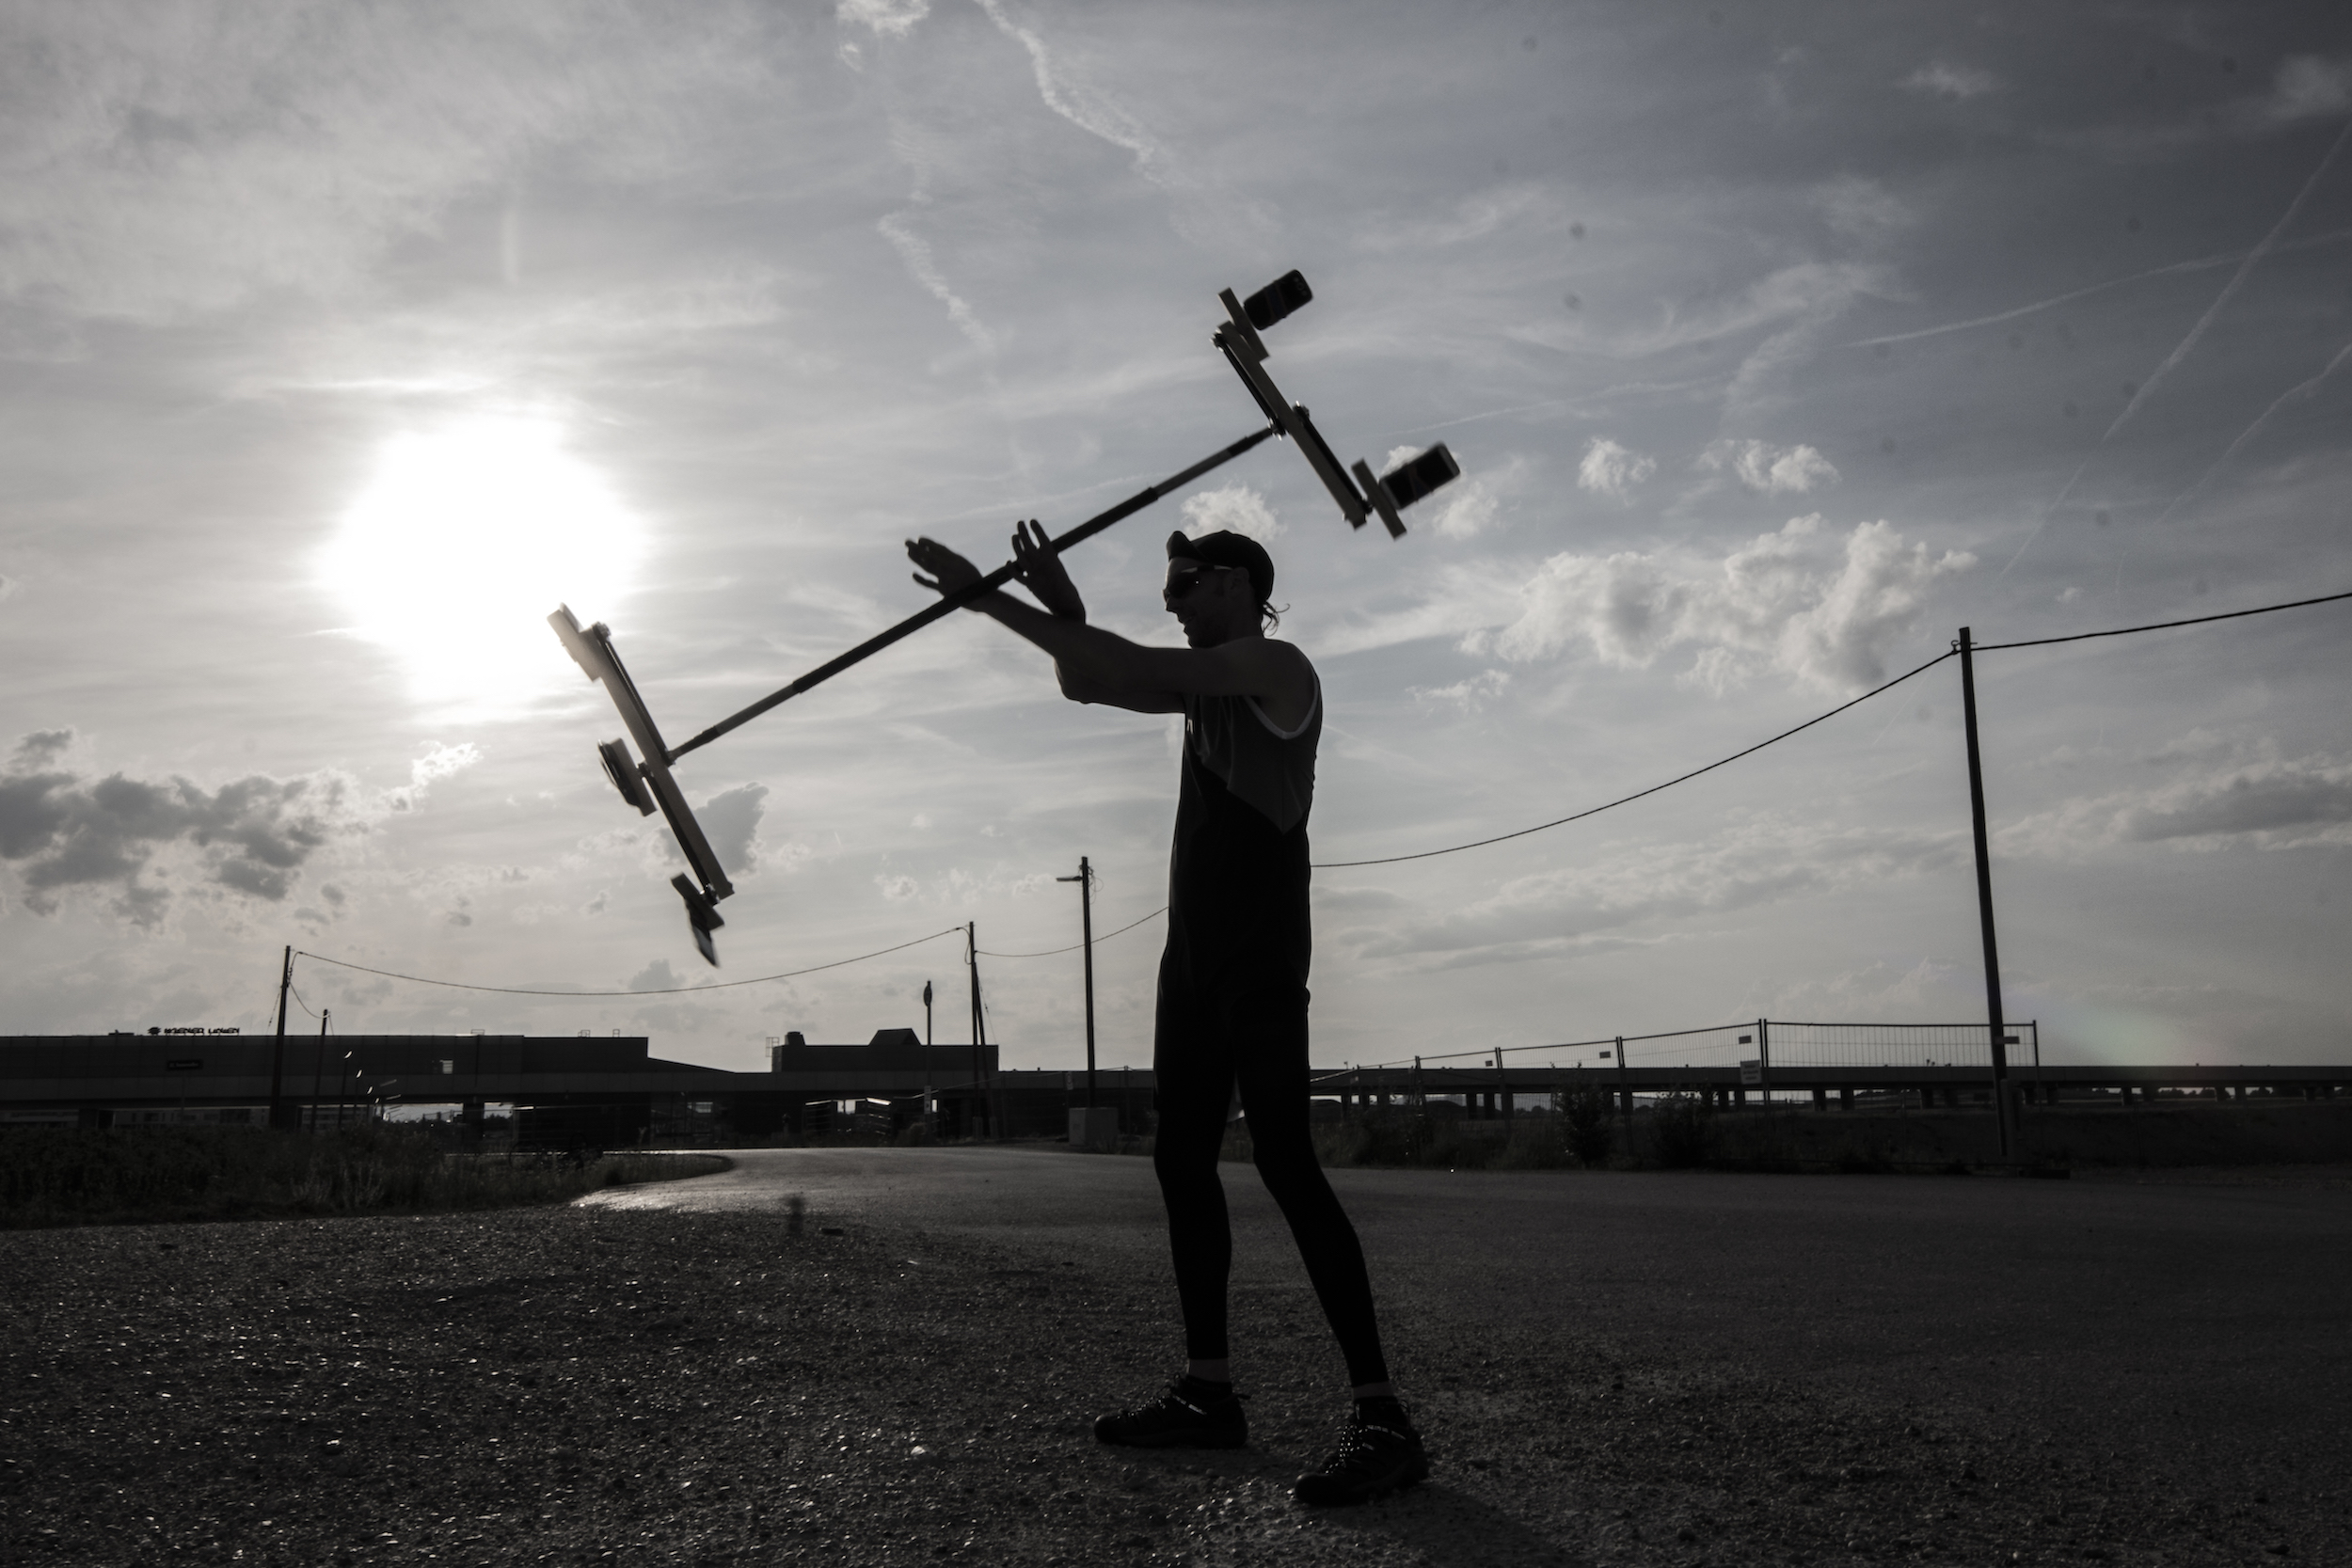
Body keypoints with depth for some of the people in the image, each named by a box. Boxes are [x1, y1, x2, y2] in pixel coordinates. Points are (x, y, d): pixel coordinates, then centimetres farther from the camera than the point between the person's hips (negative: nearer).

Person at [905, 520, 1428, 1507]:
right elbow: (1089, 682, 21)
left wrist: (991, 600, -17)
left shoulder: (1275, 666, -7)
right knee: (1183, 1157, 7)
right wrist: (1061, 606, 3)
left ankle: (1382, 1417, -16)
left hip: (1261, 953, -9)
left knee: (1284, 1159, -16)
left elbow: (1130, 671, -18)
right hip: (1197, 950, 9)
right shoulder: (1211, 682, 20)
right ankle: (1209, 1391, 13)